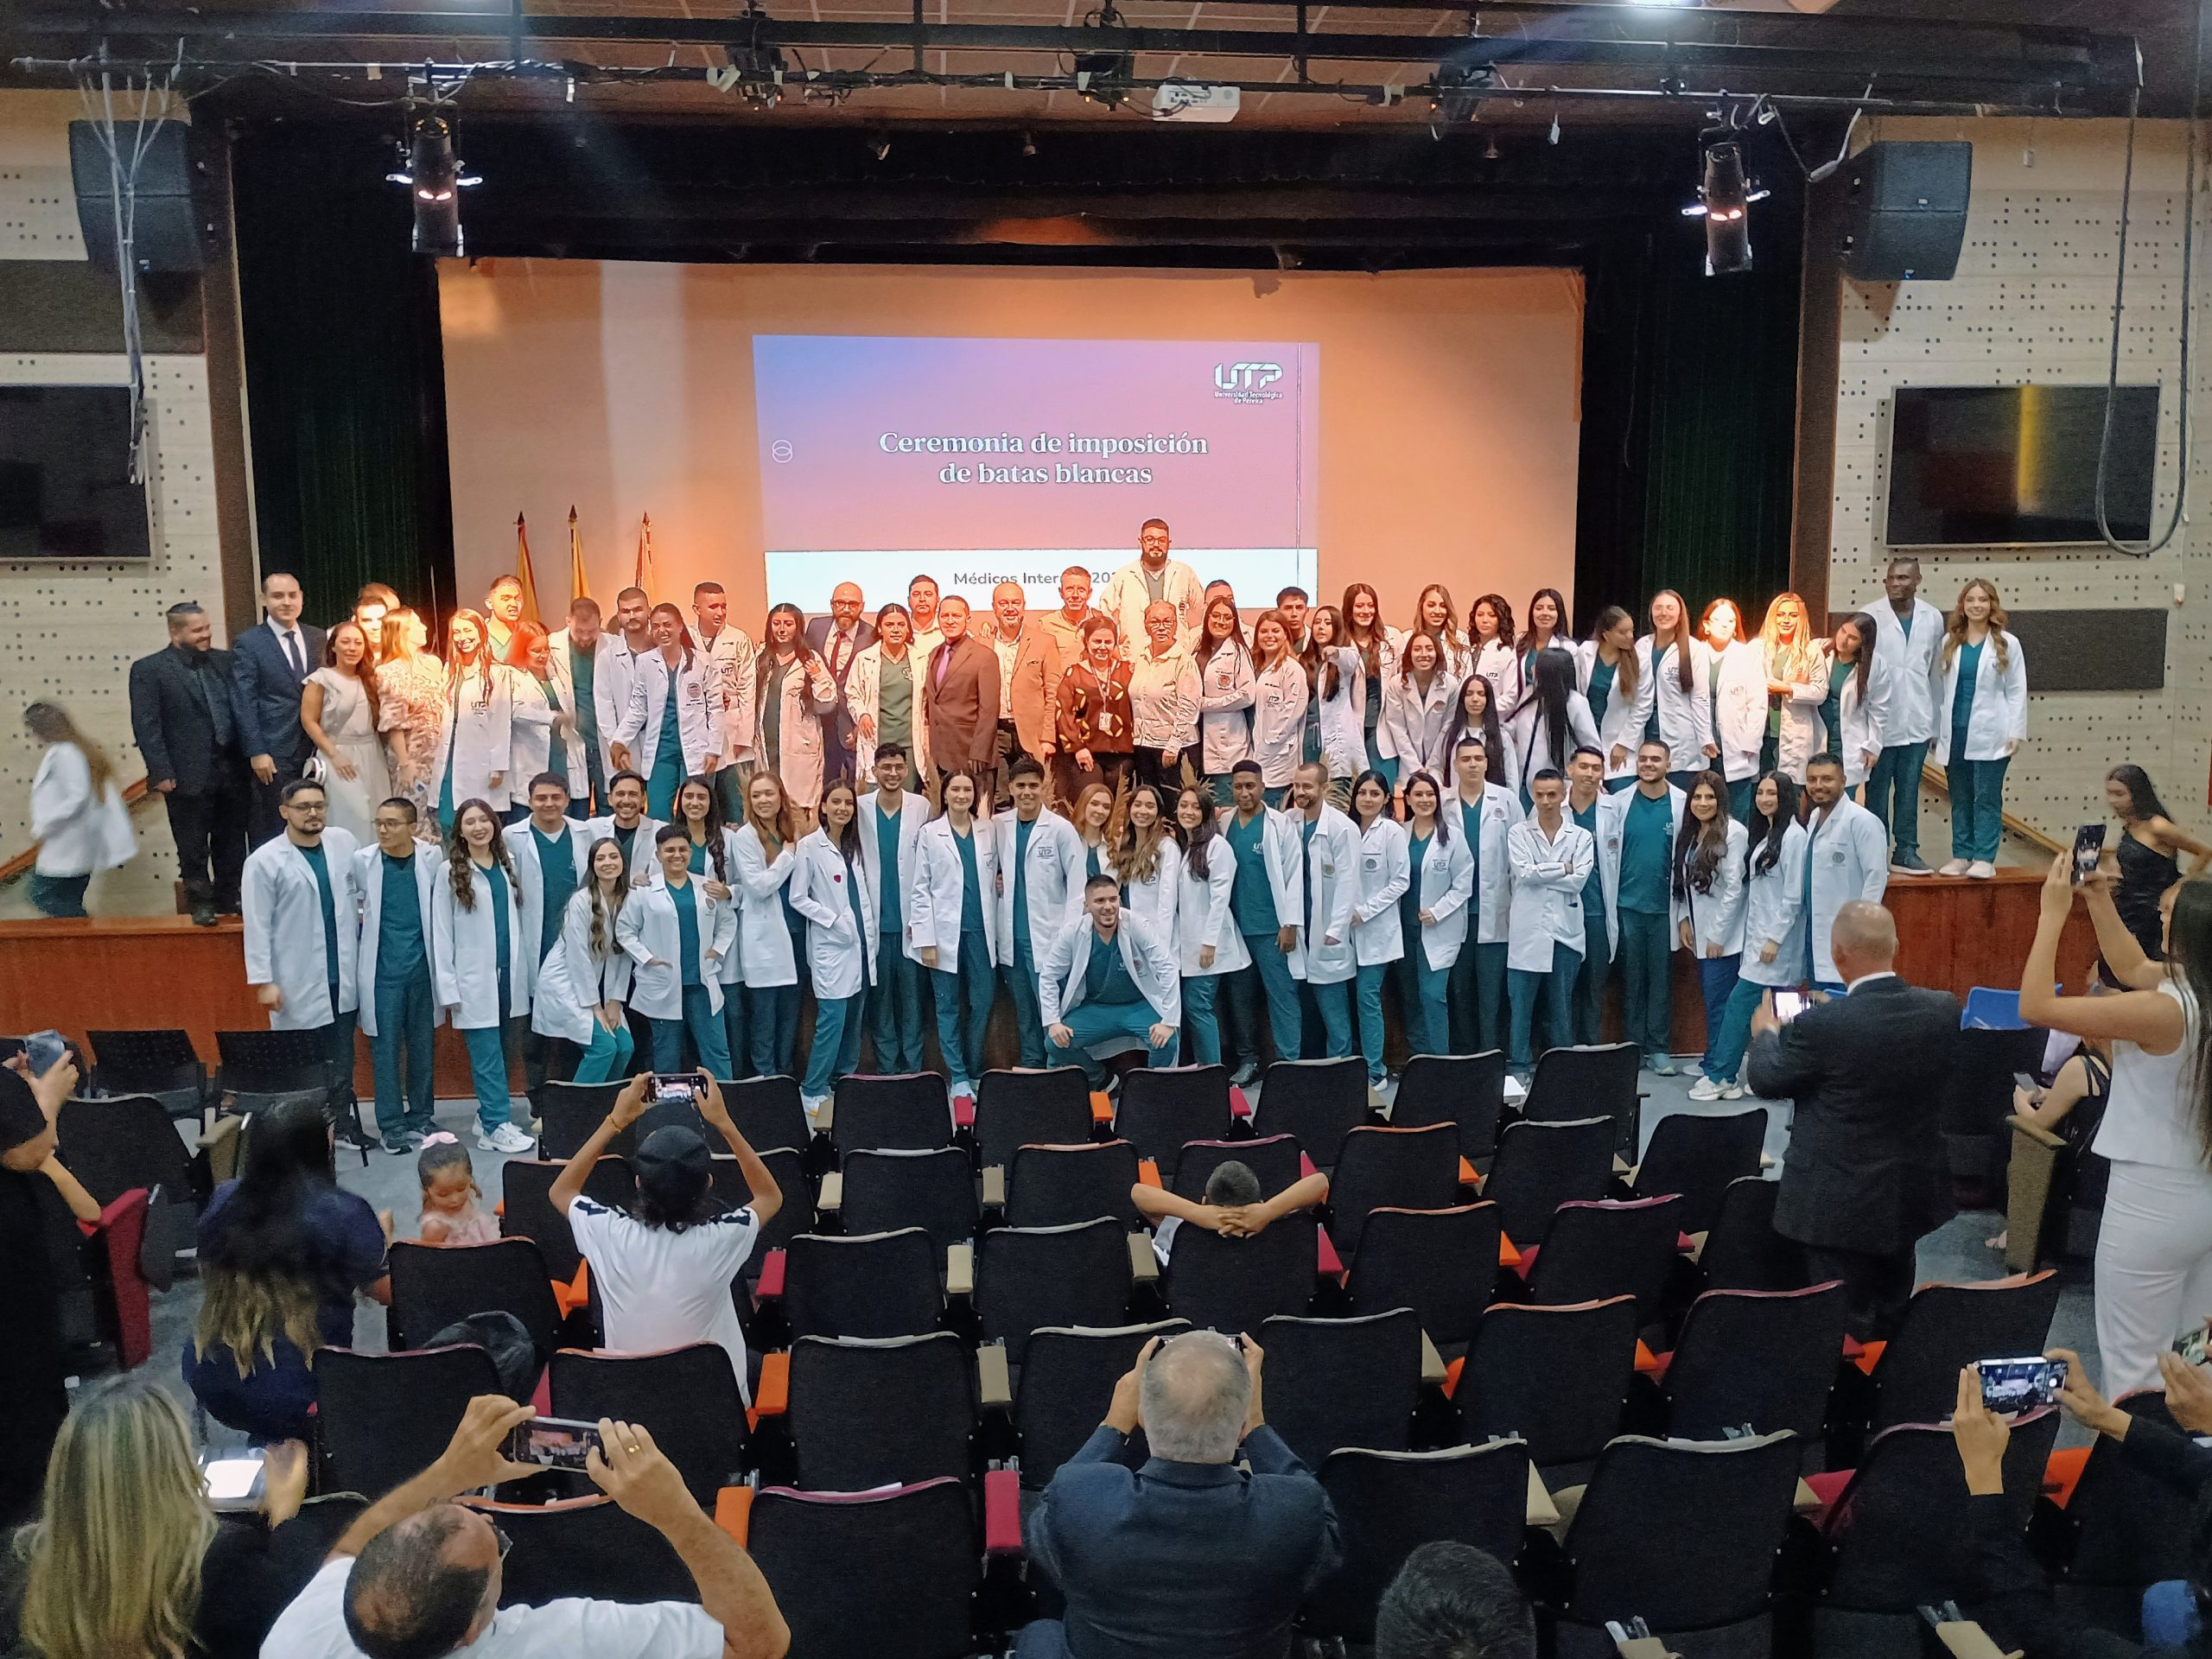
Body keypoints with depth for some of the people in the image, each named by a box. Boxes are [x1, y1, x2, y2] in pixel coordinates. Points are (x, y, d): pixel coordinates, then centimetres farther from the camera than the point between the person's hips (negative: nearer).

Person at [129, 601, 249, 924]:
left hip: (231, 772, 4)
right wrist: (161, 773, -13)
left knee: (232, 843, 12)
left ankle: (228, 898, 25)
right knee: (193, 848, 5)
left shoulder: (224, 662, 10)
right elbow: (146, 726, -8)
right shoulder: (148, 670, -4)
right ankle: (201, 903, 18)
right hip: (189, 775, -4)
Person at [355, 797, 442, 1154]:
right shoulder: (362, 861, -4)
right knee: (386, 1047, 1)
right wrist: (354, 961, 2)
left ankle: (421, 1118, 22)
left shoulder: (431, 858, -1)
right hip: (382, 969, -1)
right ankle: (392, 1125, 10)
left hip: (422, 966, 1)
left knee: (423, 1045, 9)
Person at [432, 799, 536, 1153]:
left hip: (509, 975, 4)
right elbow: (441, 934, -4)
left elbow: (519, 921, 8)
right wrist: (448, 989, -8)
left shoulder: (508, 864, 8)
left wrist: (531, 973, 4)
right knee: (487, 1054, -5)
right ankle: (496, 1127, -2)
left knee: (499, 1051, 9)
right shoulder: (451, 872, -3)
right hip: (474, 979, -4)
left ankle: (489, 1114, 20)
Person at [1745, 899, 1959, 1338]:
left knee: (1846, 1334, 7)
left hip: (1842, 1203, -6)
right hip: (1912, 1196, 6)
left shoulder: (1822, 1024, -26)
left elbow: (1765, 1079, -9)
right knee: (1893, 1316, 23)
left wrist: (1766, 1032, 12)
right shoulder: (1943, 1010, -10)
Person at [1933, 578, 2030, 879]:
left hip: (1990, 734, -3)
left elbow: (2017, 691, 2)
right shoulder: (1949, 643, 9)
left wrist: (2016, 732, -4)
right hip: (1955, 732, 3)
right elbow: (1939, 688, 10)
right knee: (1960, 798, 8)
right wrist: (1936, 730, 7)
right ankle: (1961, 855, 13)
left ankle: (1985, 858, -1)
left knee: (1987, 797, -4)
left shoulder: (2006, 644, 3)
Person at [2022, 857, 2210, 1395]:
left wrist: (2053, 913, -16)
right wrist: (2099, 902, 10)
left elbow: (2035, 1007, -22)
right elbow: (2133, 968, 16)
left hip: (2153, 1201, -8)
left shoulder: (2165, 1010, -24)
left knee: (2135, 1367, 5)